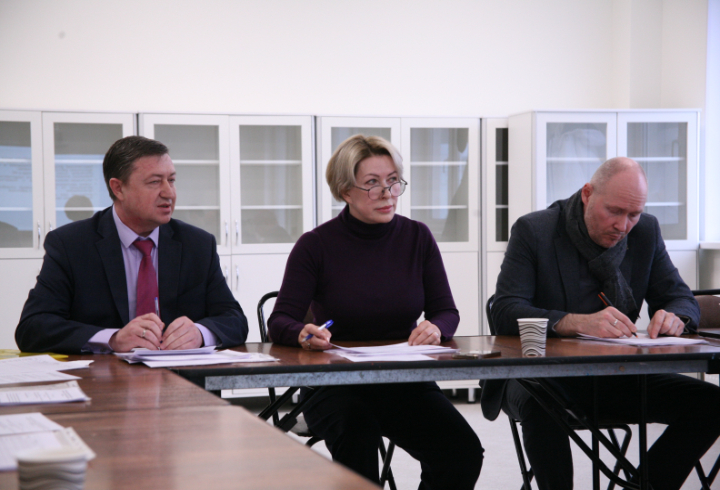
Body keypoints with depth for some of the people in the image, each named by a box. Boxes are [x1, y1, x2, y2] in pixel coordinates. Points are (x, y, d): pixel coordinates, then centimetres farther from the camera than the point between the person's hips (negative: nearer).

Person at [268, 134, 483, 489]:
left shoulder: (417, 238, 5)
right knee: (357, 440, -36)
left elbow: (446, 311, 5)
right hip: (335, 385, -3)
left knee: (463, 452, -22)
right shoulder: (316, 245, -4)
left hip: (405, 382, 3)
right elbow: (279, 322, -7)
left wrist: (435, 328, -19)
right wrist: (304, 334, -31)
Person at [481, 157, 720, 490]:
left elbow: (682, 298, 12)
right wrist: (578, 323, -32)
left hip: (615, 378, 5)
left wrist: (674, 317, -15)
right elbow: (505, 312, -16)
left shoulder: (646, 232, 7)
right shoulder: (534, 230, -7)